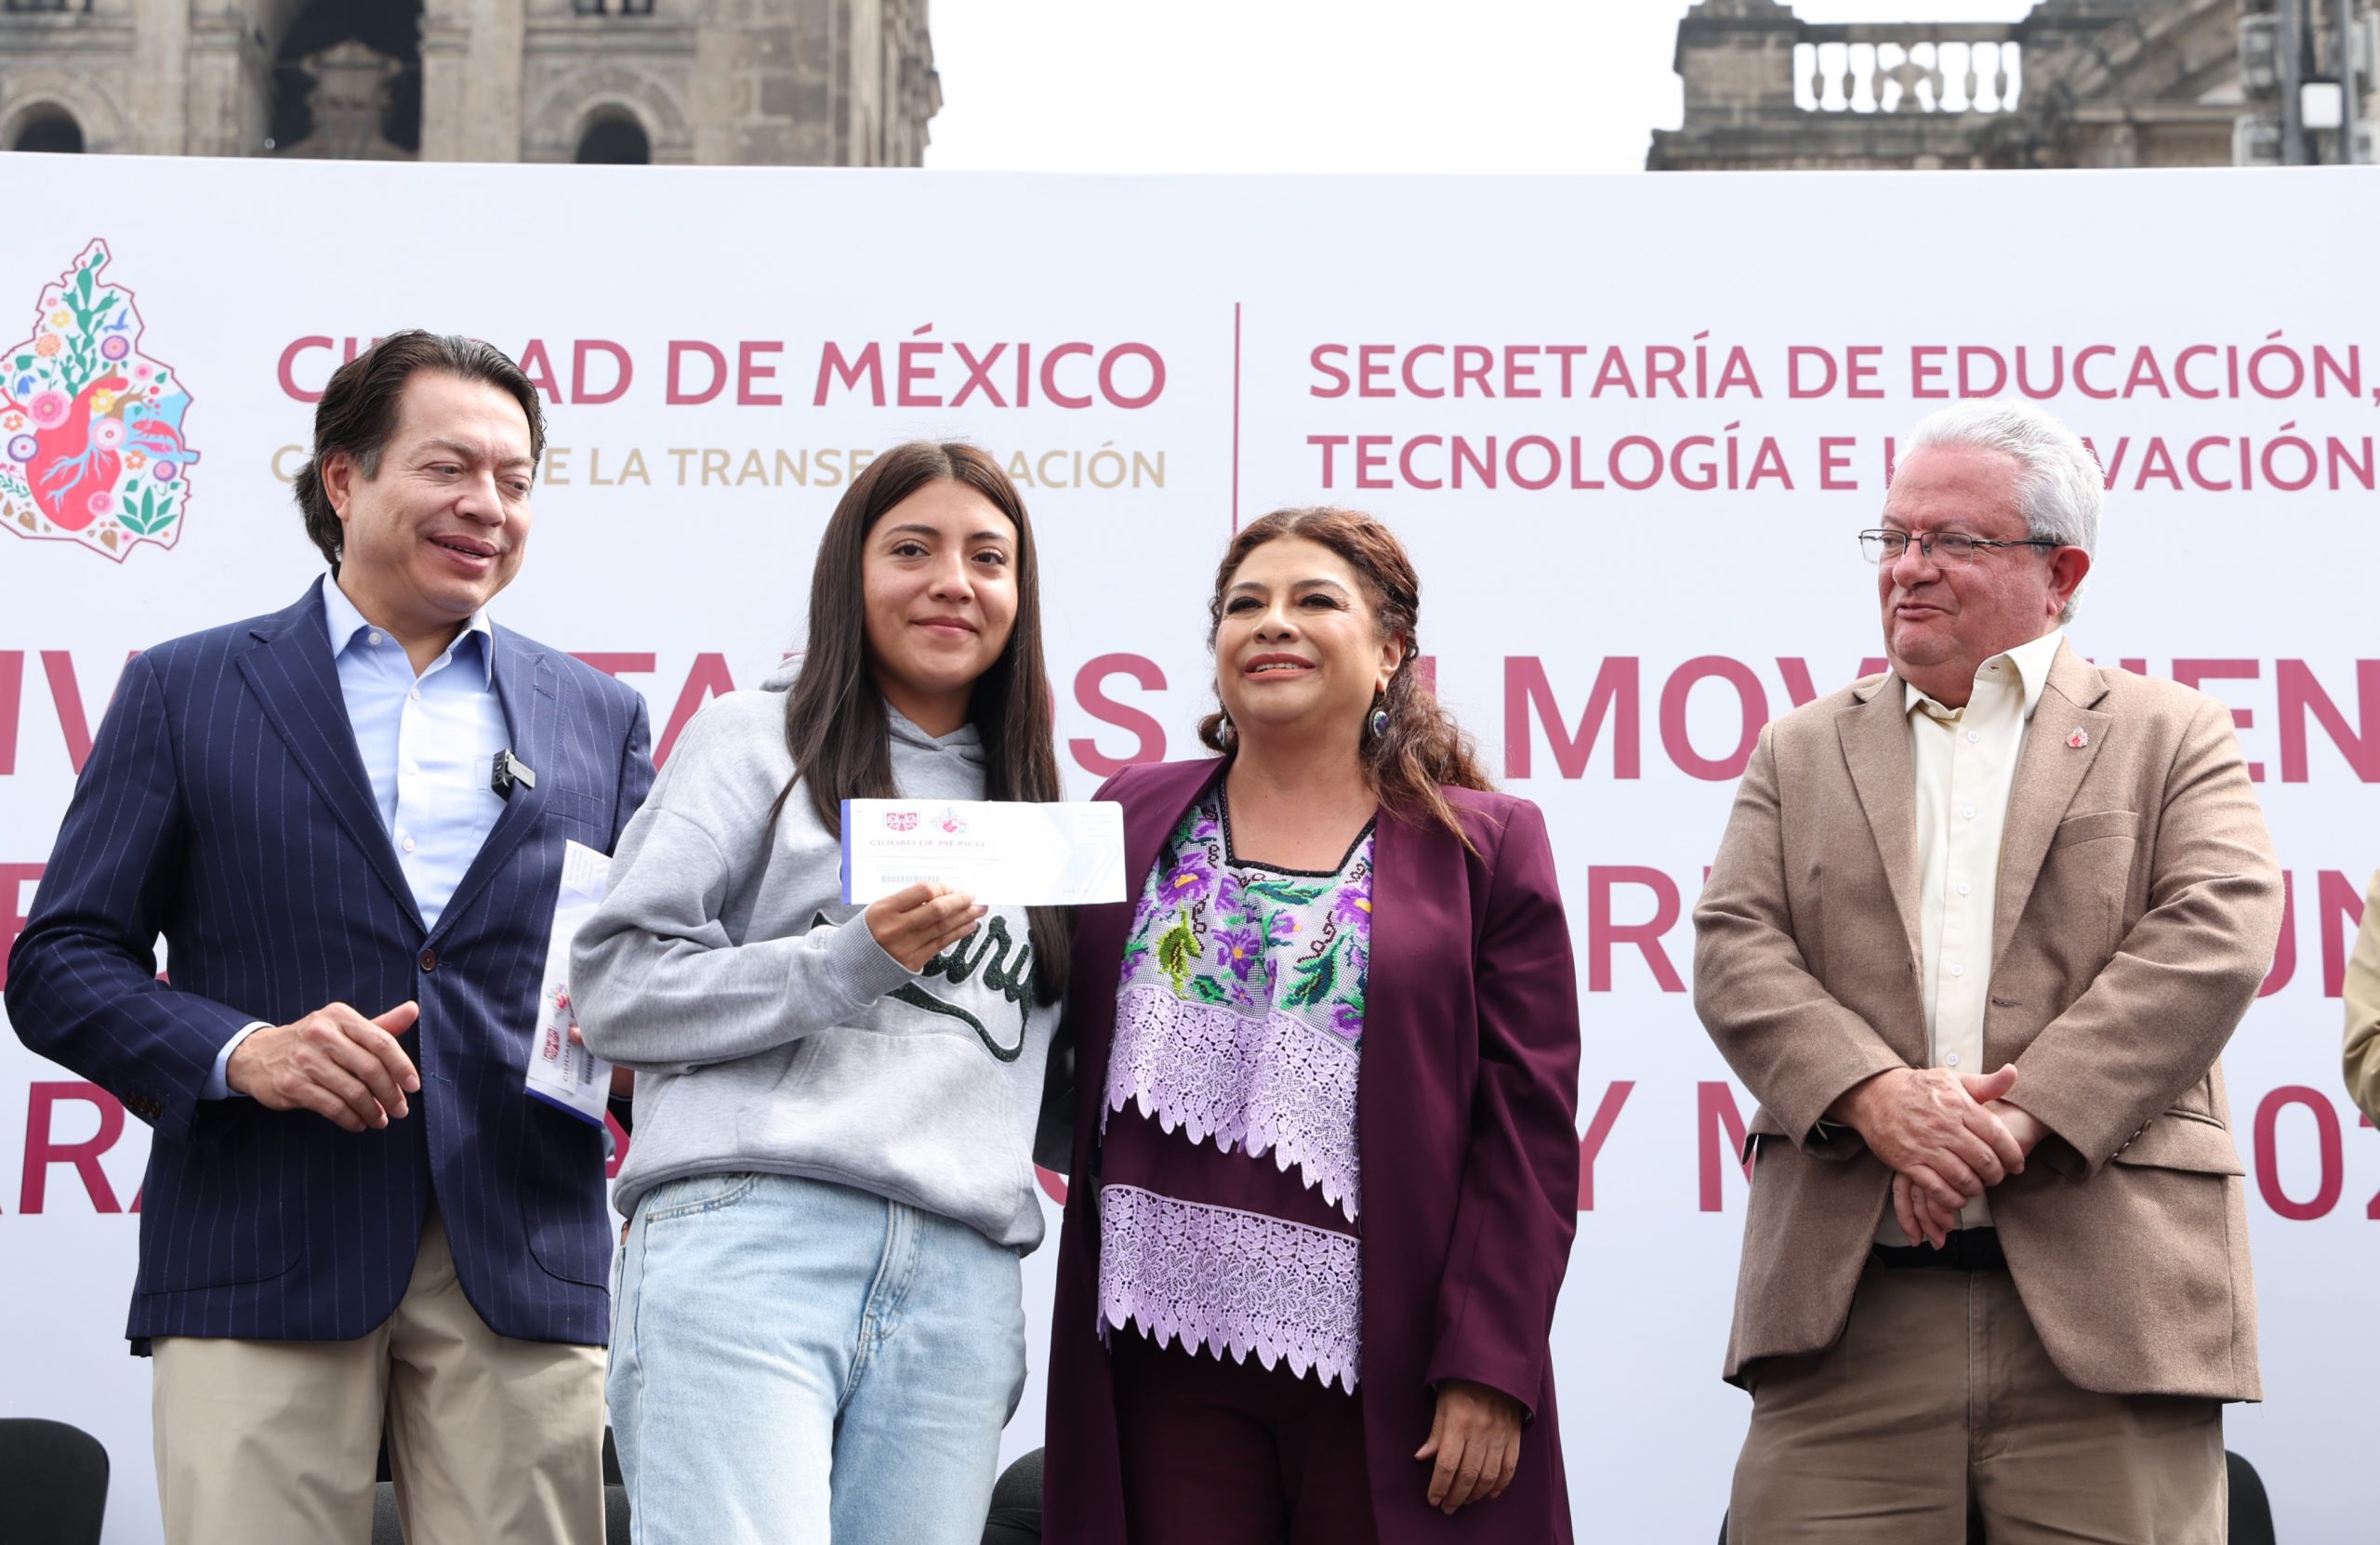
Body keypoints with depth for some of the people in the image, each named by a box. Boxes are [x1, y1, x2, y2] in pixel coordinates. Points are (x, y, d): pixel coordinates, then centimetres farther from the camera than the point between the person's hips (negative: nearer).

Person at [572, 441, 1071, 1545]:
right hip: (753, 1238, -4)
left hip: (960, 1278, 5)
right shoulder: (756, 739, 9)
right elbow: (614, 986, -1)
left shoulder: (1029, 805, 25)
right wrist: (849, 962, -9)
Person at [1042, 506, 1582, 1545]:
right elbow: (1068, 1069, 17)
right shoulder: (1131, 818, 12)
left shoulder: (1484, 846, 4)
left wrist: (1489, 1371, -8)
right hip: (1168, 1361, 2)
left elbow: (1531, 1134, -2)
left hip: (1386, 1377, -2)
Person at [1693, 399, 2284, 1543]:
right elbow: (1735, 950, 6)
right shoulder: (1802, 752, 19)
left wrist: (2021, 1117, -15)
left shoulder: (2175, 738, 12)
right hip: (1850, 1302, 2)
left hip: (2105, 1304, -1)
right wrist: (1873, 1094, -13)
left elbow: (2212, 941, -4)